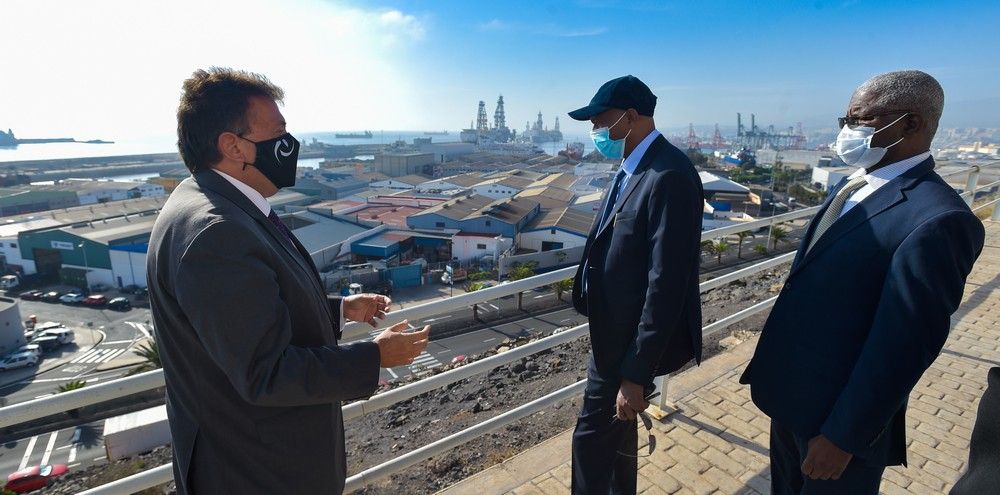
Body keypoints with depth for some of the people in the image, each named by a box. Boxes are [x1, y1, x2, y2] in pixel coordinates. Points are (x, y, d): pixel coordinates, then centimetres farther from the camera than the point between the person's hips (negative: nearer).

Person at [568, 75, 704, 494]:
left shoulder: (669, 176, -24)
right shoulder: (630, 167, 5)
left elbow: (667, 285, -26)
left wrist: (636, 374, -23)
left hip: (635, 339, -9)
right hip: (615, 330, 9)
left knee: (593, 437, 8)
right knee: (616, 429, 26)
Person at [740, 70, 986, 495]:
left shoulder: (936, 219, -23)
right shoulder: (852, 186, 5)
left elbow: (901, 346, -23)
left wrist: (842, 437, -17)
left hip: (837, 411, -7)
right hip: (789, 394, 8)